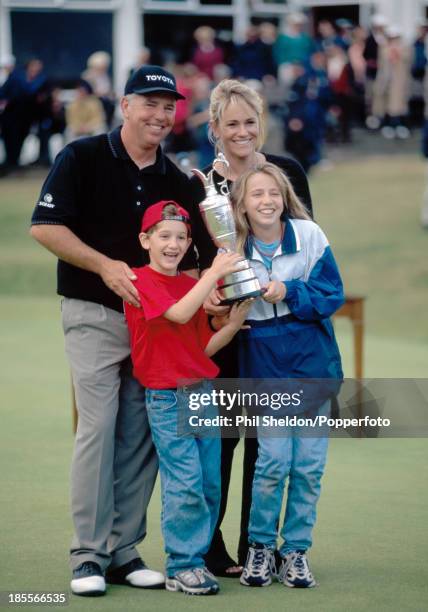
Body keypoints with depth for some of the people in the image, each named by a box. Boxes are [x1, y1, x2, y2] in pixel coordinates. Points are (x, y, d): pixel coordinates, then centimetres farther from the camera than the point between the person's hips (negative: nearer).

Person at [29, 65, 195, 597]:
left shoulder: (175, 181, 11)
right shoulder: (83, 158, -4)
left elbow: (184, 256, 15)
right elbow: (45, 227, -9)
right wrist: (106, 266, -17)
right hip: (94, 317, -5)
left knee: (141, 438, 3)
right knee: (98, 428, -10)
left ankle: (123, 551, 10)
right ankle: (88, 555, -4)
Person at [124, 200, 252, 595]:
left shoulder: (191, 285, 13)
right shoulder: (142, 281, -9)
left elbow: (204, 347, 12)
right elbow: (178, 314, -26)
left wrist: (234, 324, -3)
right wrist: (215, 273, -25)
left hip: (203, 392, 7)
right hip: (167, 397, -7)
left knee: (210, 484, 8)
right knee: (185, 483, -10)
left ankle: (199, 556, 19)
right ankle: (182, 567, -2)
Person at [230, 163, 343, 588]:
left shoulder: (309, 236, -6)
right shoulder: (235, 249, -3)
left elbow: (333, 295, -7)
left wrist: (288, 293, -19)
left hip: (313, 362, 1)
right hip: (264, 367, -1)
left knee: (309, 464, 3)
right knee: (274, 461, -7)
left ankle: (296, 549, 16)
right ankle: (260, 546, 11)